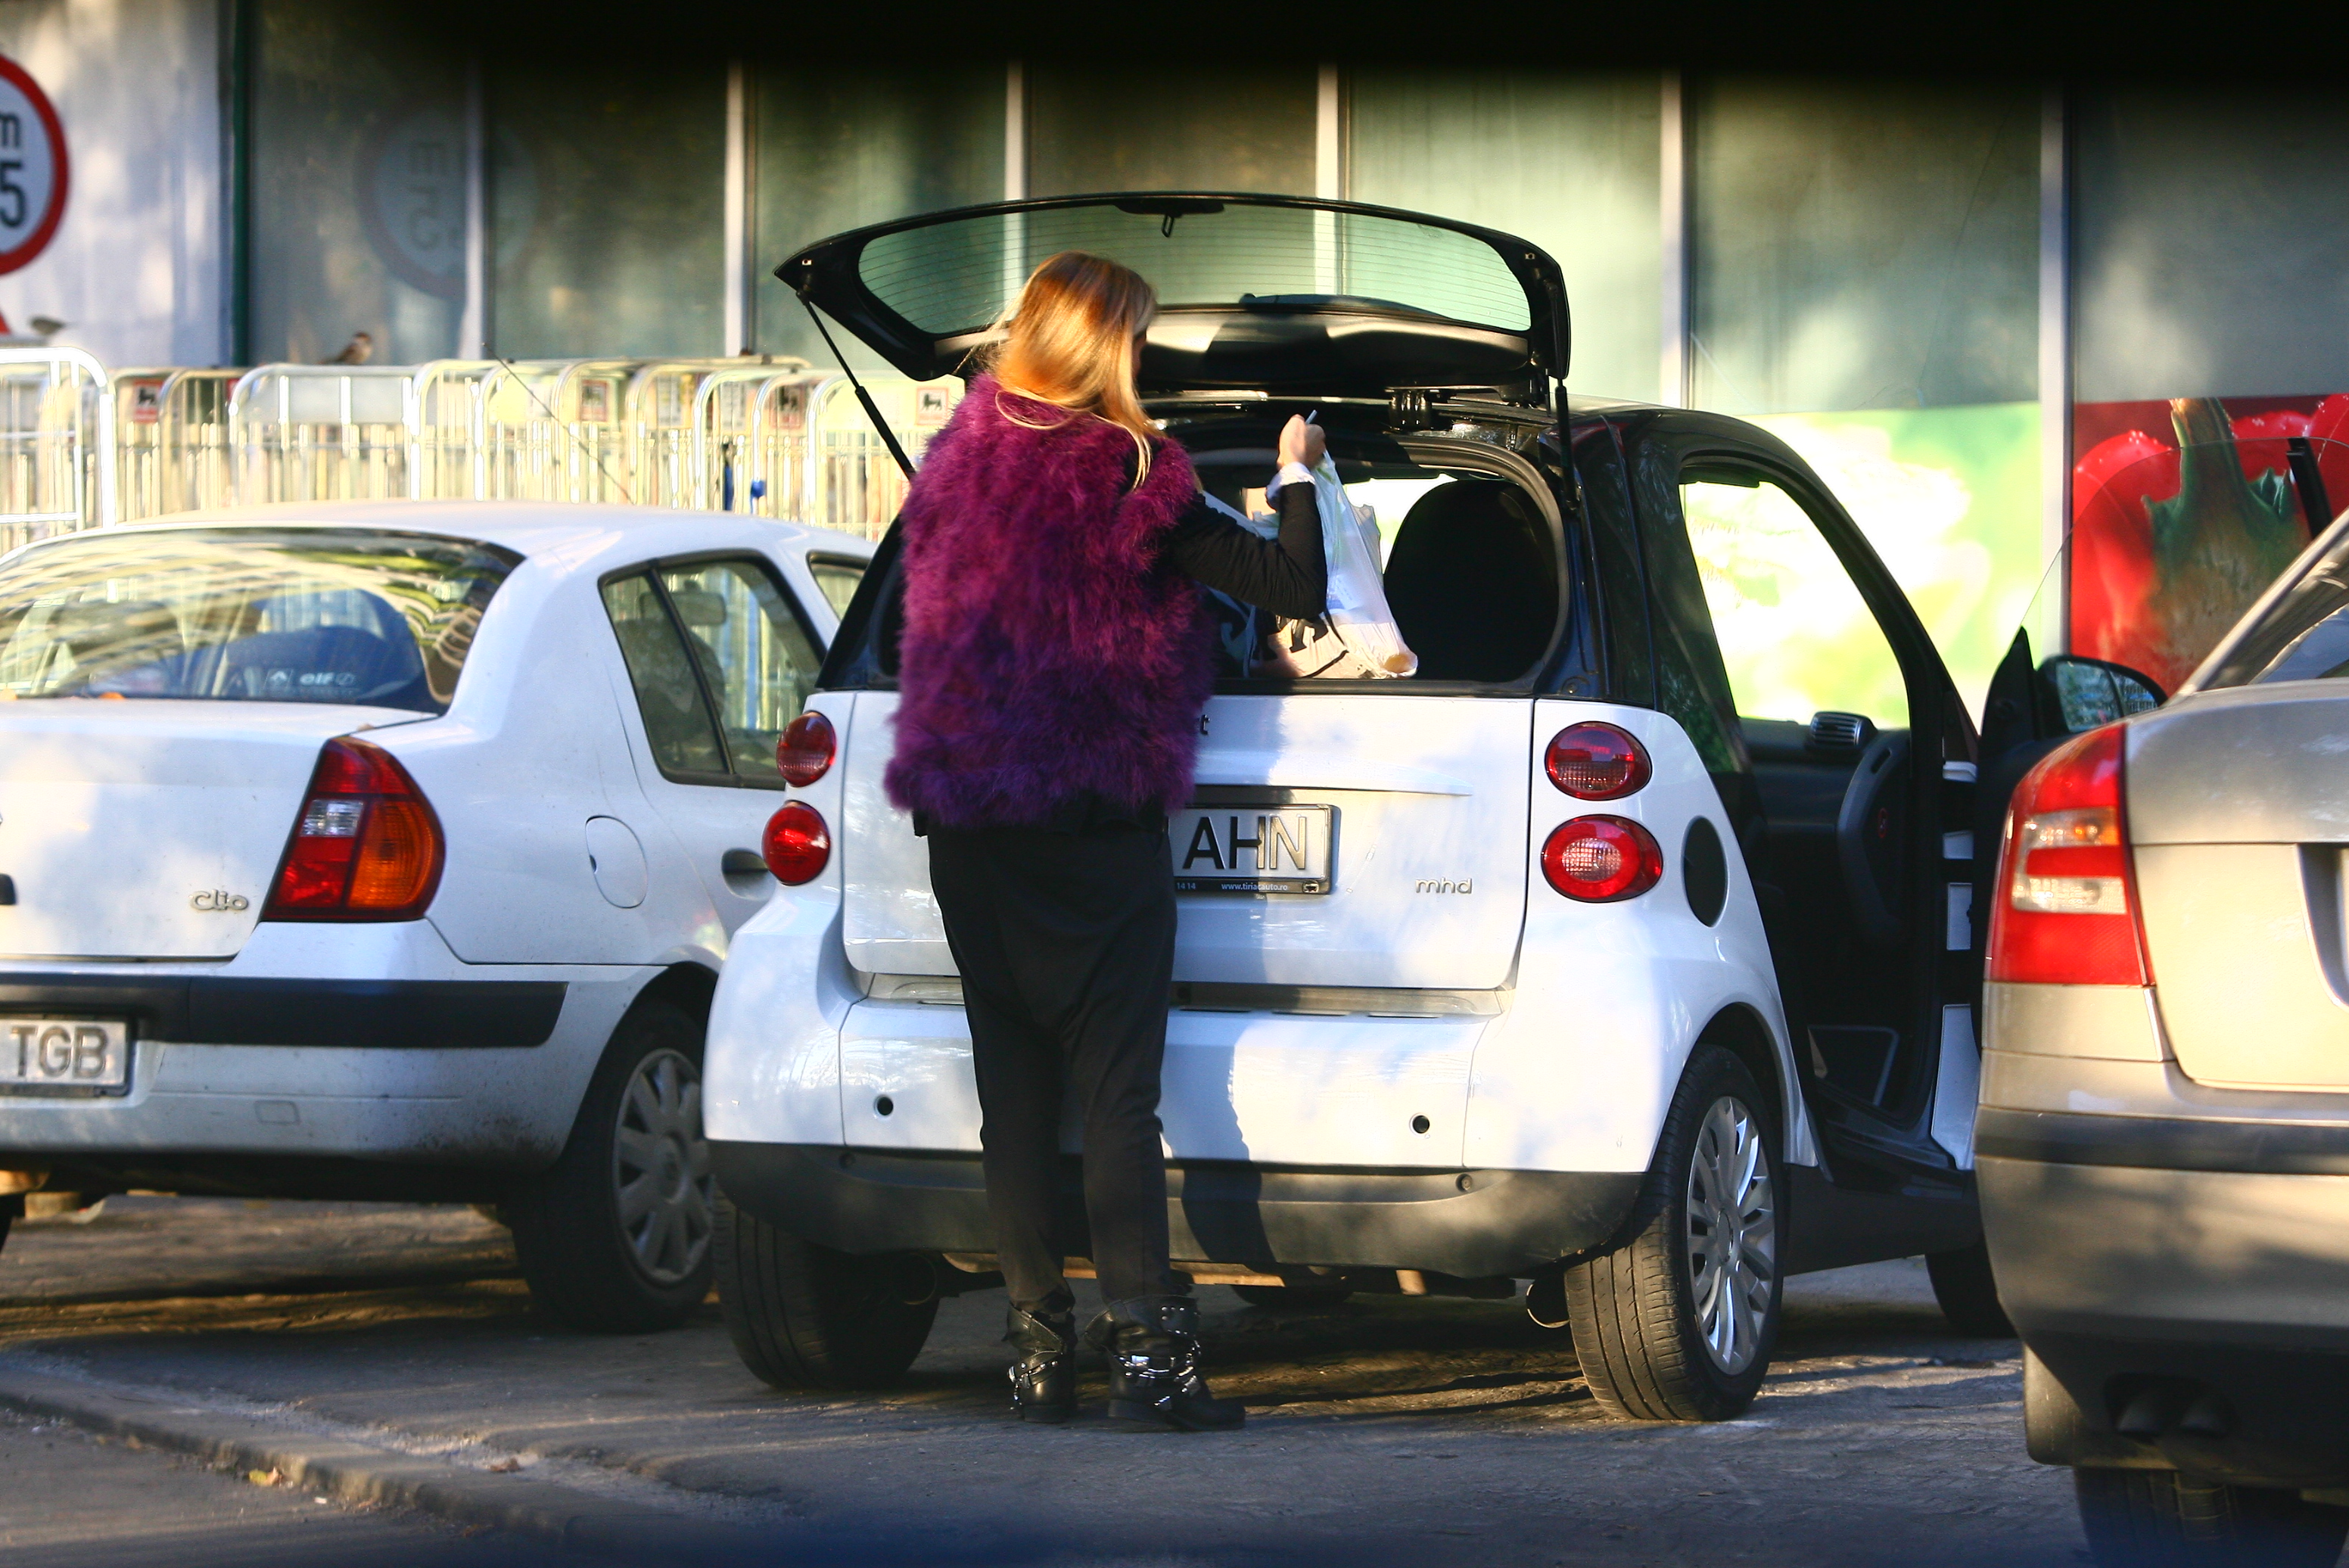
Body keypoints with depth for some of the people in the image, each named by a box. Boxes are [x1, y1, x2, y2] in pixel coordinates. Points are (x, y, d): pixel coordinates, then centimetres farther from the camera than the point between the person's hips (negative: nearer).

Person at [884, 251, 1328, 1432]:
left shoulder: (957, 462, 6)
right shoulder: (1130, 478, -10)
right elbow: (1294, 587, -10)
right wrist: (1297, 477, 6)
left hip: (968, 834, 5)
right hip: (1094, 828, -5)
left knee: (1014, 1093, 8)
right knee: (1118, 1092, -5)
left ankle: (1039, 1347, 8)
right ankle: (1143, 1348, -11)